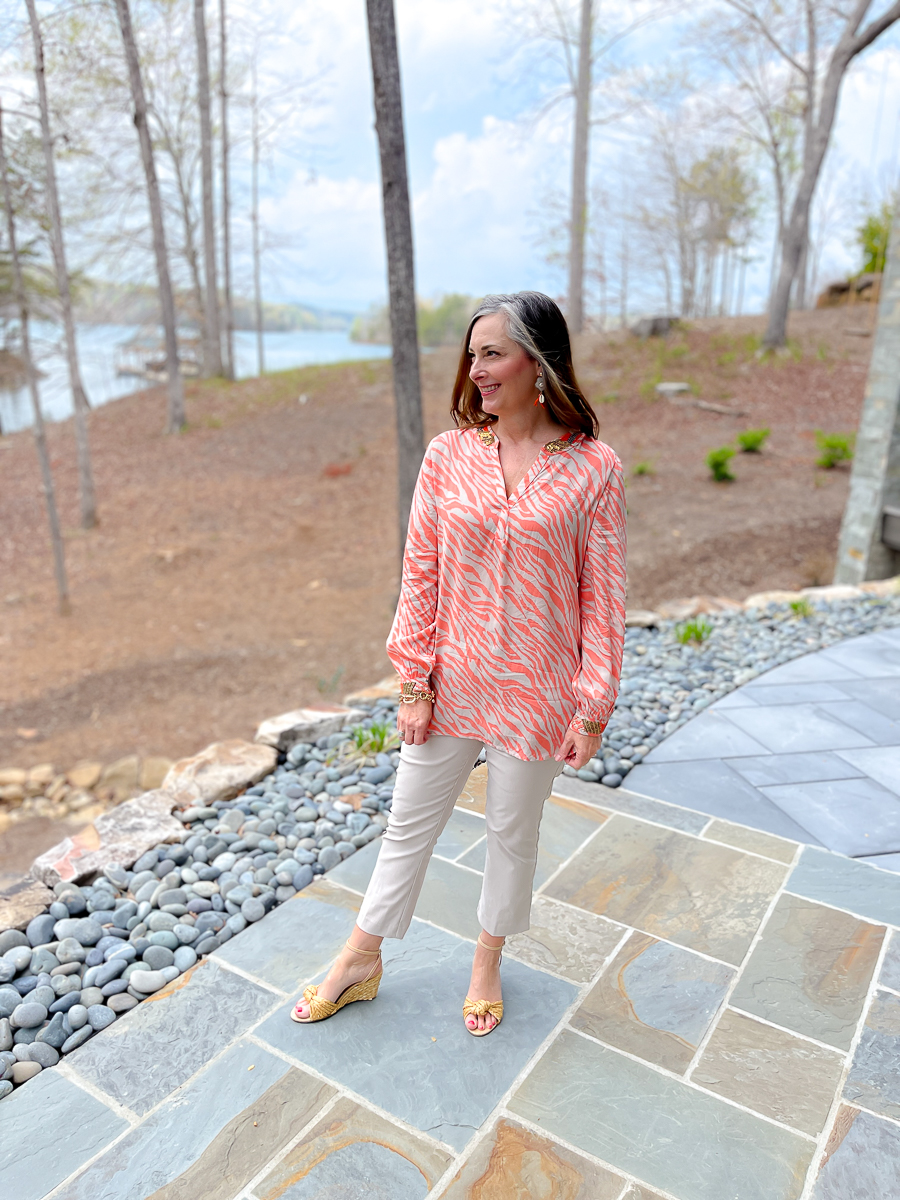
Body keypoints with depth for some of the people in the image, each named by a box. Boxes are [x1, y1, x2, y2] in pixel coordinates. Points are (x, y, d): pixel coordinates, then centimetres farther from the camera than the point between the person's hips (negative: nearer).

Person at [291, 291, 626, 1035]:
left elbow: (603, 597, -7)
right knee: (410, 821, 17)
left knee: (513, 831, 18)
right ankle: (363, 959, 40)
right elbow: (420, 573, -2)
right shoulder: (449, 455, -5)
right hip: (451, 683, 2)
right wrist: (414, 681, -3)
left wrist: (592, 708, -6)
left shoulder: (592, 469, -11)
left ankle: (488, 962, 45)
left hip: (535, 694, -2)